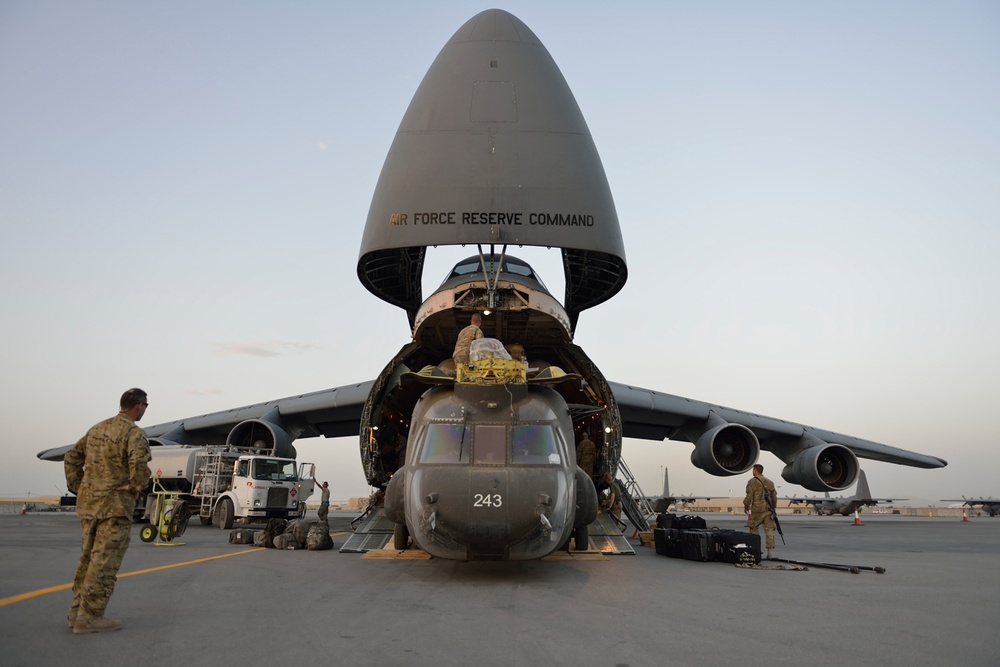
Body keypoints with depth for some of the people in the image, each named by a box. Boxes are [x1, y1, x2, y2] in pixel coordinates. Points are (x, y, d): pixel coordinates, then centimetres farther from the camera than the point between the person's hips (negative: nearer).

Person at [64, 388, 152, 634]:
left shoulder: (97, 428, 14)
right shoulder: (134, 433, -13)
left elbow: (72, 458, 20)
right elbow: (139, 464, -29)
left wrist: (78, 489, 18)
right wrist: (136, 488, -13)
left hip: (88, 502, 9)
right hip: (115, 505, -8)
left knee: (89, 558, 18)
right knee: (105, 562, -2)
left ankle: (78, 610, 25)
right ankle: (89, 617, 1)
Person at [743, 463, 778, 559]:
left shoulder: (752, 482, -4)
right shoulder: (770, 482, 15)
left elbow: (749, 496, -10)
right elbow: (774, 497, 17)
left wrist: (746, 506, 4)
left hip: (757, 510, -5)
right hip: (768, 510, 5)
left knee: (754, 529, 10)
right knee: (769, 531, 1)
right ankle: (770, 552, -5)